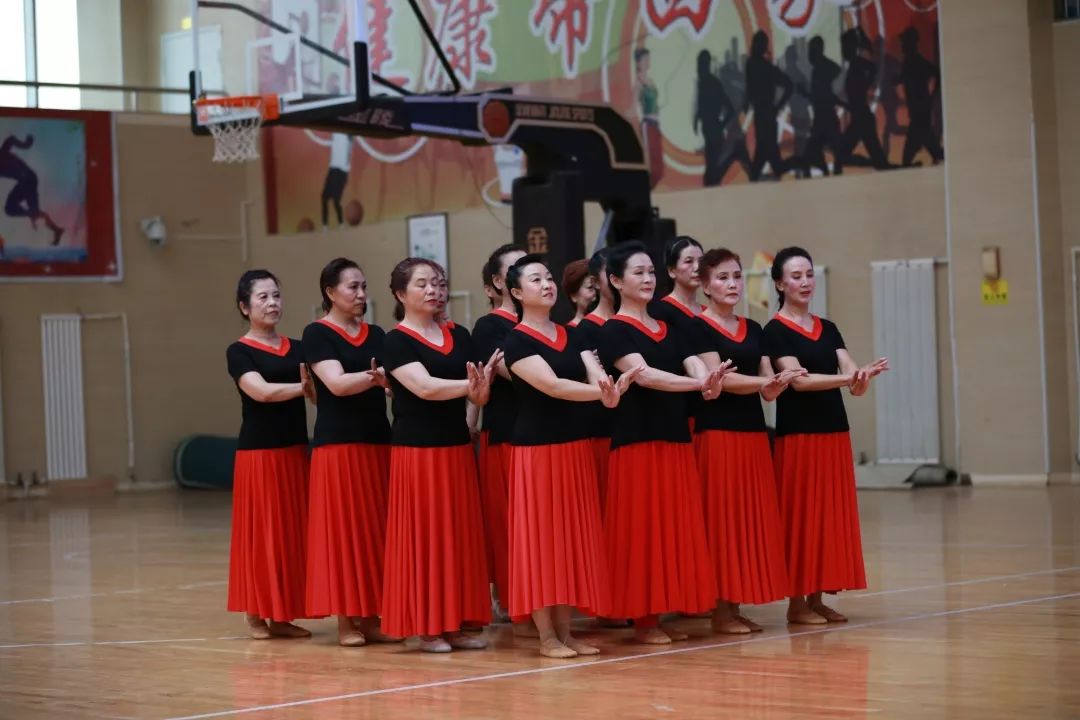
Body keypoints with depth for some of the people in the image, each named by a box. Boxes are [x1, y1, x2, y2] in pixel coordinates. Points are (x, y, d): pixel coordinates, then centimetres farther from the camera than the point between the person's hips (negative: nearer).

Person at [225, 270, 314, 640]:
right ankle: (256, 615, 7)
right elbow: (261, 391, -19)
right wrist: (302, 387, -25)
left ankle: (282, 616, 12)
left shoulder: (297, 349, 11)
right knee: (261, 532, -2)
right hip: (258, 453, -5)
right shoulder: (239, 352, -3)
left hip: (296, 452, 5)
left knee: (293, 531, 5)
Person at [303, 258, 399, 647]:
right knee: (344, 529, -3)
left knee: (377, 528, 5)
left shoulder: (375, 334, 14)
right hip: (338, 443, -5)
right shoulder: (317, 334, -3)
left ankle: (372, 617, 11)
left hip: (378, 442, 5)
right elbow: (337, 383, -16)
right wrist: (376, 377, -30)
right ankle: (346, 620, 2)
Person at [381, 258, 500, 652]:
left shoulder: (459, 336, 11)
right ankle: (427, 627, 5)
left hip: (458, 448, 6)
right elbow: (424, 387, -19)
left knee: (461, 534, 6)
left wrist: (482, 387, -18)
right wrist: (471, 385, -21)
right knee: (424, 535, -2)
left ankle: (455, 624, 13)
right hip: (416, 449, -6)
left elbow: (477, 396, 4)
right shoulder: (395, 342, -5)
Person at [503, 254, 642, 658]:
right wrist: (602, 393, -34)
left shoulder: (570, 336, 11)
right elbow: (552, 386, -22)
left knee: (573, 535, 7)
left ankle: (566, 632, 13)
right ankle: (547, 637, 1)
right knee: (541, 537, -4)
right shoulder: (517, 342, -8)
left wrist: (613, 388, -29)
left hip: (575, 446, 7)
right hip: (536, 448, -7)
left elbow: (597, 375, -5)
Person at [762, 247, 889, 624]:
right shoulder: (776, 331, -5)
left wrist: (861, 378, -23)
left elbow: (851, 375, 1)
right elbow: (799, 380, -18)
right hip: (797, 434, -6)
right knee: (800, 516, -4)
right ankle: (797, 602, 1)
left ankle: (818, 598, 13)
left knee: (831, 515, 6)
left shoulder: (828, 329, 13)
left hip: (835, 432, 6)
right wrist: (848, 378, -28)